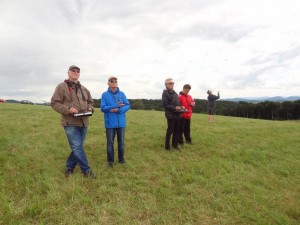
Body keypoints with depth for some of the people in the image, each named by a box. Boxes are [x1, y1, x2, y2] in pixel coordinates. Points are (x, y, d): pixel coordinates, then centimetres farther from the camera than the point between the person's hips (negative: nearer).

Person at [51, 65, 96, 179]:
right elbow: (54, 103, -6)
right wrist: (68, 109, -19)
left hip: (83, 122, 6)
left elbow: (90, 102, 25)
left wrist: (90, 108, 3)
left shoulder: (84, 89, 16)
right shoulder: (61, 87, -2)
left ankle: (69, 167, 29)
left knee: (77, 147, 12)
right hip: (70, 122, -6)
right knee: (77, 147, -7)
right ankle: (86, 170, 3)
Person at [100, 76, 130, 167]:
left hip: (121, 122, 2)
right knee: (110, 142, 7)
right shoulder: (105, 95, -3)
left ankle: (121, 159, 28)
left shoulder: (122, 94, 3)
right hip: (110, 123, -2)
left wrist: (118, 110, -19)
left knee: (121, 142, 12)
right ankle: (110, 161, 21)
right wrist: (117, 106, -17)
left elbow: (127, 106, -2)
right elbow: (103, 108, -11)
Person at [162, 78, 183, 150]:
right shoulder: (165, 93, -6)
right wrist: (174, 108, -20)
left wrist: (180, 107, 3)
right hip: (171, 115, -7)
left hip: (177, 114, 7)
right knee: (170, 130, 0)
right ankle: (167, 146, 13)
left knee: (177, 130, 12)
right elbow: (165, 104, -15)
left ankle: (175, 144, 25)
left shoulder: (175, 93, 18)